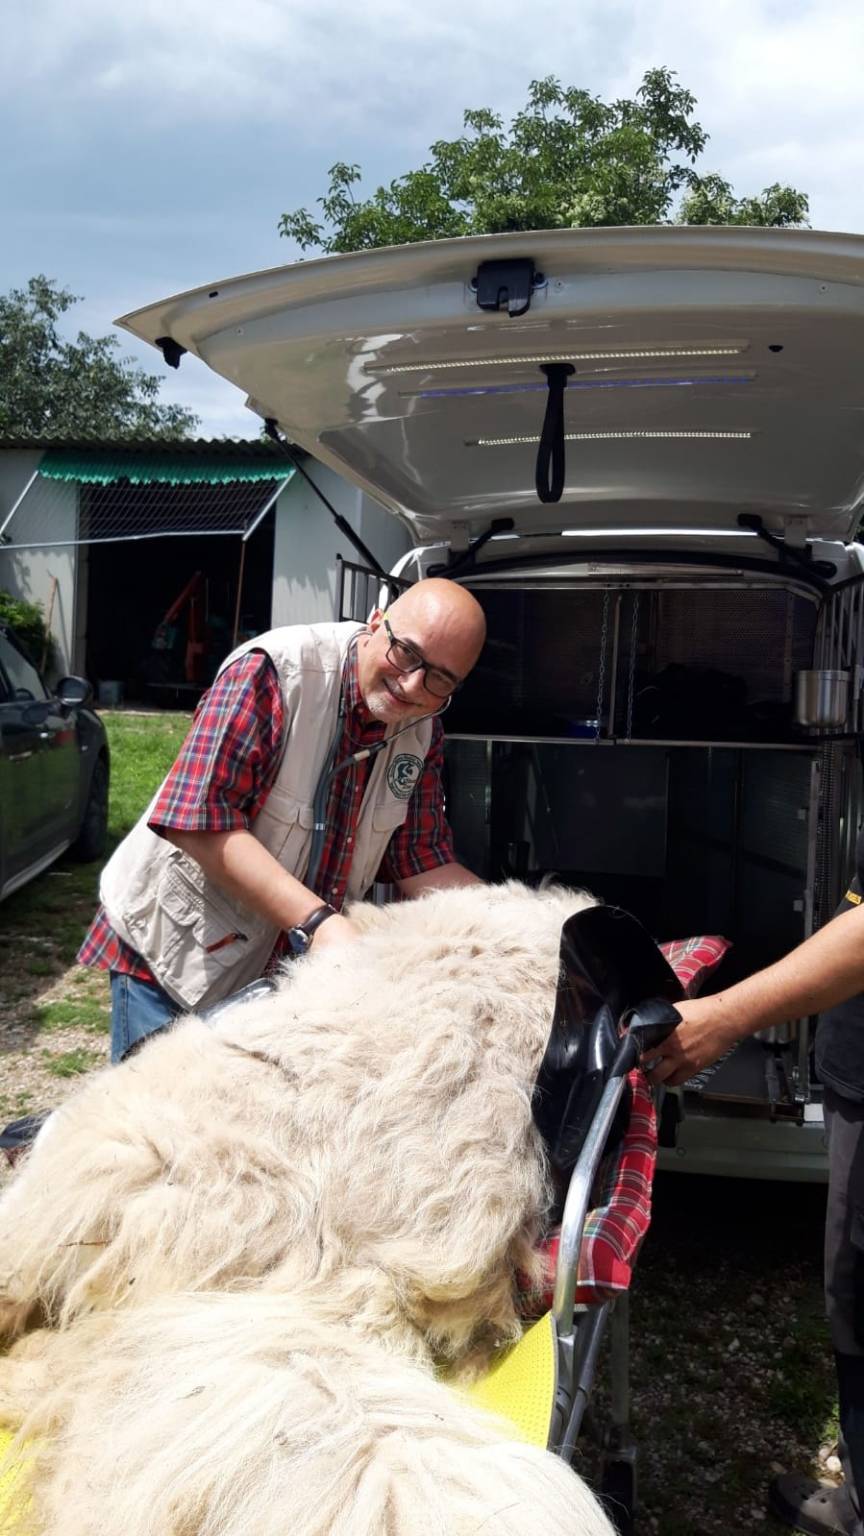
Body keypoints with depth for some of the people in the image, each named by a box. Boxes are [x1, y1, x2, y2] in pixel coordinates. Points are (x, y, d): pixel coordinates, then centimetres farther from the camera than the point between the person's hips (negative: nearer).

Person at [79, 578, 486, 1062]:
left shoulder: (423, 734, -3)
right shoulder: (273, 671, -24)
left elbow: (424, 865, -1)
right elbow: (199, 821, -29)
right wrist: (316, 921, -35)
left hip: (291, 971, 6)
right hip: (172, 955, -5)